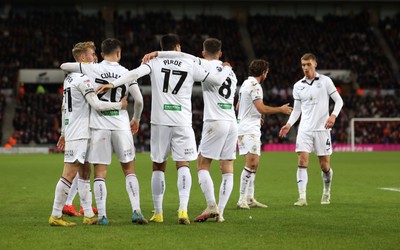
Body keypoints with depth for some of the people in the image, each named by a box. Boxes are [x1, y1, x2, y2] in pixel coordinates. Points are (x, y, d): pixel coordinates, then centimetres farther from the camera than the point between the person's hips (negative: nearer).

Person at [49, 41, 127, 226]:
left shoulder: (69, 78, 16)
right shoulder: (83, 79, -14)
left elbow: (65, 107, 20)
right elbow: (96, 105, -22)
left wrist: (63, 133, 24)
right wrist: (120, 105, -11)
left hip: (71, 132, 10)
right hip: (79, 134, -10)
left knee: (85, 173, 12)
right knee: (69, 174, -9)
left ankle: (88, 215, 14)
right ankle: (55, 216, -7)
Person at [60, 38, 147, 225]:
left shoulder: (92, 69, 0)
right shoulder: (127, 73, 2)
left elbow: (64, 66, 8)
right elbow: (139, 100, 2)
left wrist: (78, 71, 28)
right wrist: (136, 120, 20)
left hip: (99, 126, -1)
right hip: (121, 125, 1)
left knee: (100, 173, 2)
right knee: (129, 169, 11)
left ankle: (102, 215, -2)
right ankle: (136, 211, 4)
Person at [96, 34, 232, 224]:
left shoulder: (155, 62, 4)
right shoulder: (190, 65, 6)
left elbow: (136, 73, -14)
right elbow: (217, 80, 9)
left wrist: (112, 84, -17)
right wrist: (226, 68, 29)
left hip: (160, 121, 0)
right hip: (182, 121, 0)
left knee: (158, 167, 10)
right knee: (183, 166, 1)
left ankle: (158, 213, 12)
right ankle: (183, 209, -17)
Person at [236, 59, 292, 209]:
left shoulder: (246, 83, 19)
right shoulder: (254, 85, -13)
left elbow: (238, 107, 28)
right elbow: (261, 108, -20)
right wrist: (281, 109, -7)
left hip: (245, 128, 11)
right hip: (249, 129, -11)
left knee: (254, 165, 11)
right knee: (251, 163, -16)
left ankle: (250, 198, 13)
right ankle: (242, 199, -19)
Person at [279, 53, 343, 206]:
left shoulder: (325, 81, 1)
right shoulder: (298, 86, 9)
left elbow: (338, 101, 2)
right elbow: (297, 109, 13)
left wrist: (333, 115, -16)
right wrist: (289, 124, -2)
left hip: (322, 129, -2)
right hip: (305, 129, 2)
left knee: (325, 166, 2)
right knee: (302, 161, -14)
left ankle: (326, 192, 28)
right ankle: (302, 197, -15)